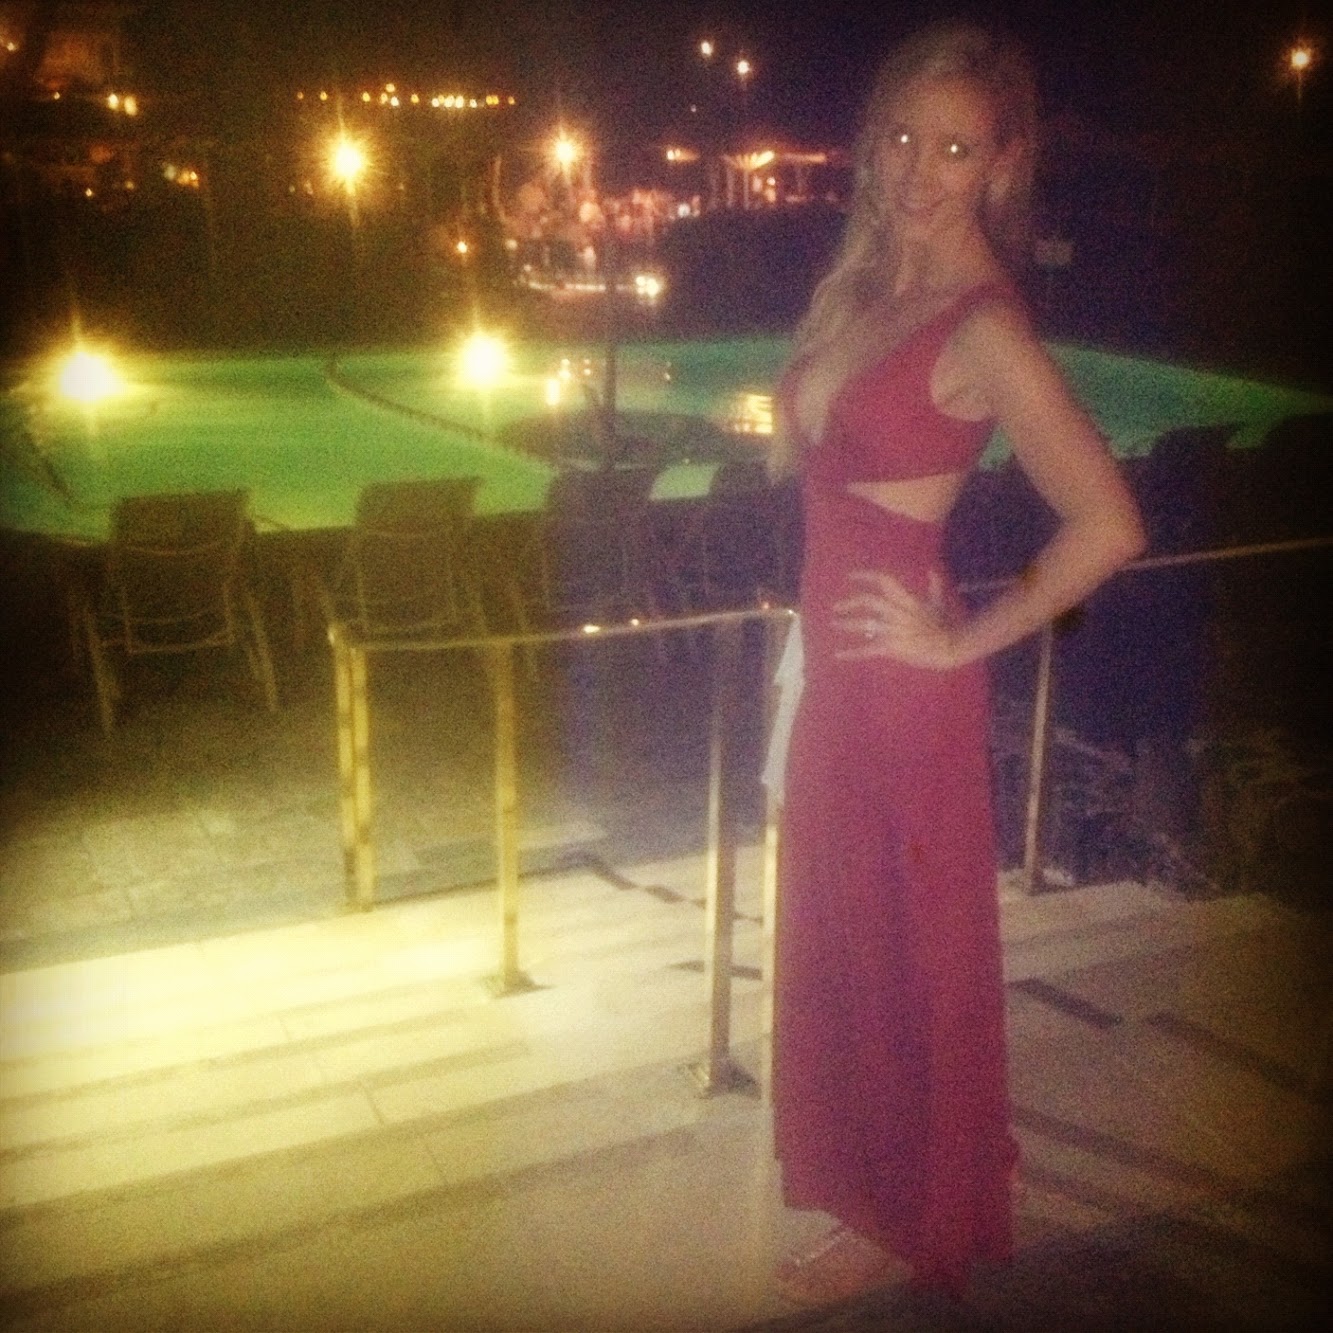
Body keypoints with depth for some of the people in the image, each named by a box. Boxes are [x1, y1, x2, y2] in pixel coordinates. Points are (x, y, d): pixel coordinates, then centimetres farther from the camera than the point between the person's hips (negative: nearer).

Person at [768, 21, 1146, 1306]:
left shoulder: (985, 329, -22)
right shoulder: (867, 277, 3)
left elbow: (1108, 524, -29)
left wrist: (963, 639, -21)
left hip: (902, 668, -8)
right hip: (833, 650, 9)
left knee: (901, 940, 8)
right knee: (839, 921, 22)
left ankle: (902, 1216, 30)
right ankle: (862, 1165, 45)